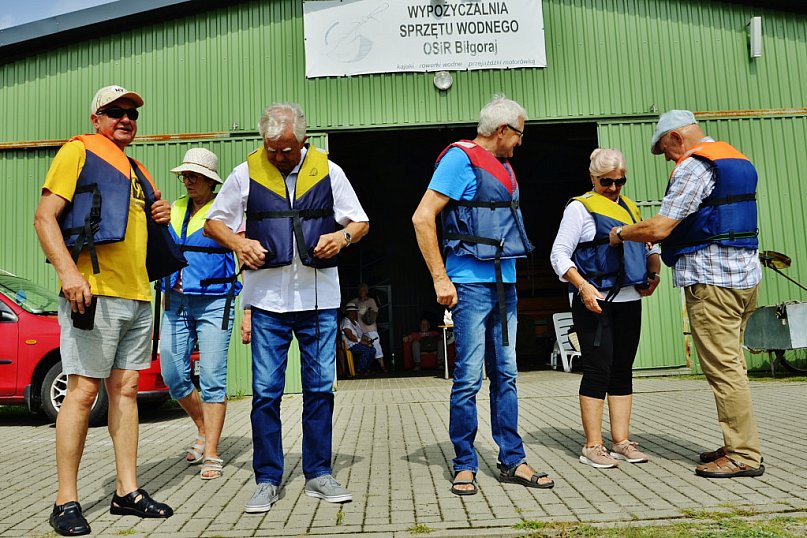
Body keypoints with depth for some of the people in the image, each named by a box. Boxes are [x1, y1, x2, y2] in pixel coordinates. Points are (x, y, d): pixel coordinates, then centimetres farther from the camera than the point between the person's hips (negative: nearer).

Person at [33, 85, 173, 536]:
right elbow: (45, 217, -7)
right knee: (84, 390, -6)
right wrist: (68, 272, -21)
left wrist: (161, 218, 10)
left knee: (126, 389, 8)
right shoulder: (79, 151, 2)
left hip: (137, 296, 7)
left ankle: (128, 491, 15)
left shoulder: (137, 171, 24)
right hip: (93, 293, -7)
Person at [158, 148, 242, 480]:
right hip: (176, 303, 6)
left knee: (212, 378, -6)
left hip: (214, 303, -6)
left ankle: (211, 455, 3)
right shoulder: (174, 209, 13)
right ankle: (204, 431, 28)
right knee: (172, 374, 5)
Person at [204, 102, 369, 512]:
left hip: (319, 296, 1)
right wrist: (238, 243, -9)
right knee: (266, 390, 1)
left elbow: (361, 222, 10)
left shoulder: (329, 171, 6)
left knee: (320, 386, 5)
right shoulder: (246, 173, 5)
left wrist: (343, 236, -13)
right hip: (268, 297, 0)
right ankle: (267, 480, 14)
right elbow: (214, 222, 12)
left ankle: (318, 473, 18)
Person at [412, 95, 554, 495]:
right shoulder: (461, 158, -7)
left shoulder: (503, 167, 19)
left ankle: (512, 461, 18)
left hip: (504, 283, 8)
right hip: (472, 283, -8)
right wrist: (440, 279, -15)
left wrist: (509, 273, 19)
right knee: (469, 378, -4)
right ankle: (465, 466, 9)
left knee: (505, 375, 10)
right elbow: (422, 217, -14)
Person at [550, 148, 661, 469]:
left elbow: (646, 247, 22)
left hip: (629, 301, 7)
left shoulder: (629, 207, 19)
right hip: (595, 301, -6)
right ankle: (592, 446, 2)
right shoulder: (580, 207, -1)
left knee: (623, 370, 9)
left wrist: (653, 274, 2)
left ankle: (621, 442, 16)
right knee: (598, 370, -6)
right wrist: (583, 286, -21)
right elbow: (559, 254, -8)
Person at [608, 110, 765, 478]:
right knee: (731, 366, 14)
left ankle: (744, 455, 1)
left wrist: (621, 233, 0)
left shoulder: (694, 166, -11)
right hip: (745, 274, 10)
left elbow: (658, 228, -17)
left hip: (712, 281, -10)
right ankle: (739, 445, 21)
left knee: (723, 368, -5)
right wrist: (669, 234, 24)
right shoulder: (737, 160, 19)